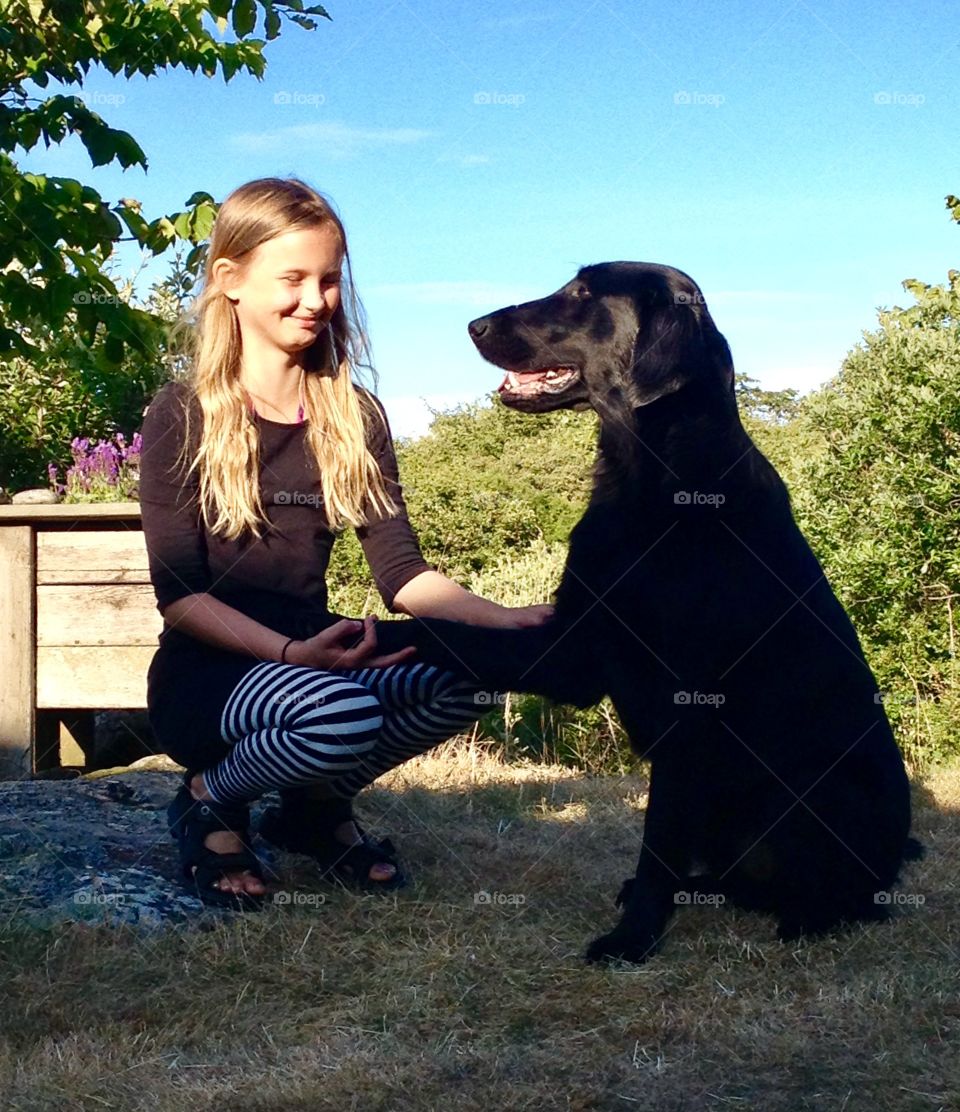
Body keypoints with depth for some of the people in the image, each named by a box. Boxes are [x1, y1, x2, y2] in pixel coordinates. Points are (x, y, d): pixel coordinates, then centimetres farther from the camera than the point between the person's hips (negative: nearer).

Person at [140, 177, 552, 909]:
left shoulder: (355, 417, 6)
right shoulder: (184, 416, -6)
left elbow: (401, 571, -2)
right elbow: (179, 593, -11)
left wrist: (502, 619, -19)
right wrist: (291, 652, -26)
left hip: (310, 653, 5)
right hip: (207, 671, -5)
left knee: (470, 671, -24)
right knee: (341, 714, -36)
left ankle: (318, 806, 4)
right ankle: (211, 802, -2)